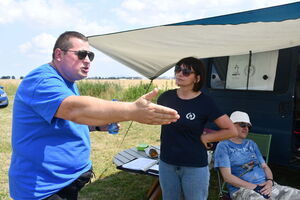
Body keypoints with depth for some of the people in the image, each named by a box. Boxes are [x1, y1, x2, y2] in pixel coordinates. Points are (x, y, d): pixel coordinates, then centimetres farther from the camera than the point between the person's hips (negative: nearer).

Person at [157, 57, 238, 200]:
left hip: (195, 166, -4)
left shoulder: (205, 102, -13)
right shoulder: (166, 97, -2)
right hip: (166, 164, 4)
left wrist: (204, 137, -12)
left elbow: (231, 130, -10)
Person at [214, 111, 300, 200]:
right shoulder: (223, 146, -1)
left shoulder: (251, 144, 20)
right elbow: (227, 177, -8)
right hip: (241, 188, -7)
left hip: (265, 185, 7)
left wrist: (270, 181, -3)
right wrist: (253, 187, -15)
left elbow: (265, 167, 19)